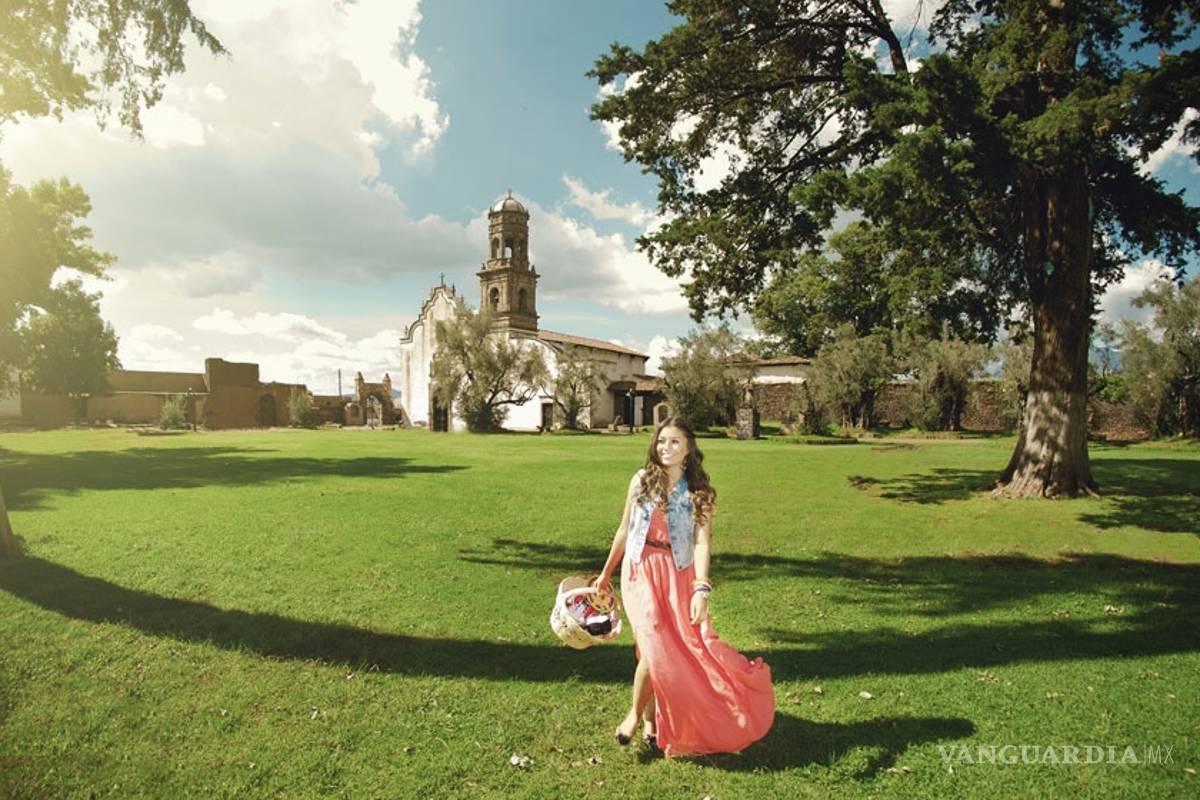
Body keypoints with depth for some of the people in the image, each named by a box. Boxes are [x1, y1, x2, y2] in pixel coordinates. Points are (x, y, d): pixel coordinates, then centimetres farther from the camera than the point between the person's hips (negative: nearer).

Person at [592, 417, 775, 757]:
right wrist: (606, 573, 17)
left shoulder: (698, 492, -2)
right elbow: (624, 531, 10)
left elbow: (702, 541, -12)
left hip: (677, 577, 1)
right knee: (653, 648, -12)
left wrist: (701, 588, -24)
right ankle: (637, 713, 16)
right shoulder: (642, 480, 1)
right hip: (640, 573, 0)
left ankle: (652, 718, 29)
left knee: (675, 651, 3)